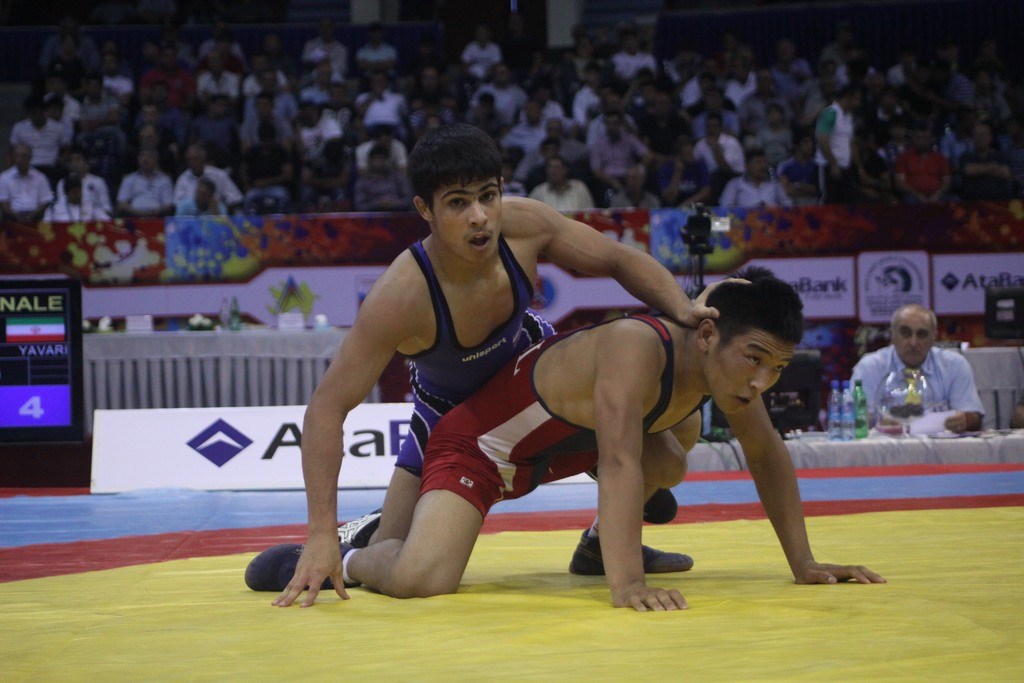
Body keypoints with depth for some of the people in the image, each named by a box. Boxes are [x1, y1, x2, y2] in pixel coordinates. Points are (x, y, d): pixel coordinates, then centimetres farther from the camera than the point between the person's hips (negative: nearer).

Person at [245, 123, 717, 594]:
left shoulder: (524, 225, -30)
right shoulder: (400, 297, -41)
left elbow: (620, 260, -13)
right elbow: (328, 406, -38)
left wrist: (683, 311, -31)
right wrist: (322, 533, -43)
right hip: (449, 409, -4)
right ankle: (362, 536, 26)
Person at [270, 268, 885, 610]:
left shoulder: (727, 358, -11)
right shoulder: (637, 349, -38)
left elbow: (768, 455, 2)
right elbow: (618, 465, -45)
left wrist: (804, 564, 2)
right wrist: (626, 586, -51)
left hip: (560, 448, 9)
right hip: (477, 442, -9)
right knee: (420, 579, -28)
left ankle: (608, 542, 28)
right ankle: (353, 558, 4)